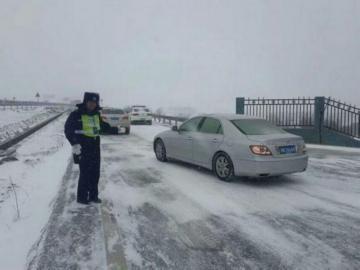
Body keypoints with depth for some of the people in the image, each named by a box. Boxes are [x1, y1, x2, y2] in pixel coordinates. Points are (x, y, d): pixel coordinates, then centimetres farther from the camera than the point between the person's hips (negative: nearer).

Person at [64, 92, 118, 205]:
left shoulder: (97, 115, 12)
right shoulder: (76, 114, -7)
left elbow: (103, 126, 27)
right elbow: (68, 130, -8)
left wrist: (116, 130, 24)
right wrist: (74, 143, -19)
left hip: (95, 147, 6)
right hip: (82, 148, -6)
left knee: (95, 173, 10)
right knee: (85, 173, -5)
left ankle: (93, 195, 23)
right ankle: (82, 197, 10)